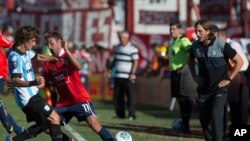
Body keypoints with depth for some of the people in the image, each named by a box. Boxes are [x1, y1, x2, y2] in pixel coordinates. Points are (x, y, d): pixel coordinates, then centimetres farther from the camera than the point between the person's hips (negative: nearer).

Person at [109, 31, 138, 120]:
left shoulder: (132, 49, -5)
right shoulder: (117, 48, 16)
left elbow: (135, 62, -8)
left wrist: (133, 73, -17)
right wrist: (110, 69, 19)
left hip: (128, 78, -7)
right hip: (118, 76, 7)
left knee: (131, 96, -8)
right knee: (117, 96, 7)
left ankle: (132, 115, -7)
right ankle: (120, 114, 14)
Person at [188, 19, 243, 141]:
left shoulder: (221, 45, -16)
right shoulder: (195, 46, -2)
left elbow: (239, 61, -10)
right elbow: (191, 60, 22)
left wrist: (229, 79, -11)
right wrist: (194, 76, 9)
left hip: (219, 88, -5)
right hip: (203, 88, 5)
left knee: (216, 115, -20)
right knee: (204, 119, 7)